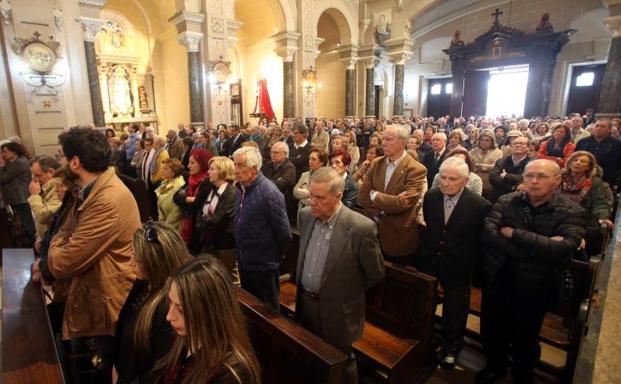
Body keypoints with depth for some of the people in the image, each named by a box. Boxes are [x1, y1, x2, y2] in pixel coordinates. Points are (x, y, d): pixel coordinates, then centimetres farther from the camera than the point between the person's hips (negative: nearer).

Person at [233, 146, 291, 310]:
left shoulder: (269, 193, -24)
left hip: (263, 265, -7)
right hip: (244, 262, 7)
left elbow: (283, 232, -20)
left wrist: (275, 257, -6)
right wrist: (241, 253, 16)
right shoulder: (241, 188, 1)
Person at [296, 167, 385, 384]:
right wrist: (304, 291, 13)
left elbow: (375, 273, -12)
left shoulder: (361, 228, -26)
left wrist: (346, 291, 0)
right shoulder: (306, 216, -6)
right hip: (304, 302, 5)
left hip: (337, 310, -5)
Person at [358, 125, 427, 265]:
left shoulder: (416, 169, -15)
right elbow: (362, 195, -1)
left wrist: (374, 195, -12)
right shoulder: (377, 163, 3)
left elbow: (402, 203, -24)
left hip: (398, 237, -4)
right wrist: (379, 212, -15)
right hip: (373, 231, 5)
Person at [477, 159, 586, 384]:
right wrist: (538, 248, -25)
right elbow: (488, 233, -19)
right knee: (491, 331, 20)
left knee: (524, 338, 20)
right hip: (497, 280, 2)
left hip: (534, 287, -2)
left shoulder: (572, 213, -10)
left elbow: (563, 250, -27)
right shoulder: (506, 202, -5)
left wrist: (513, 233, -23)